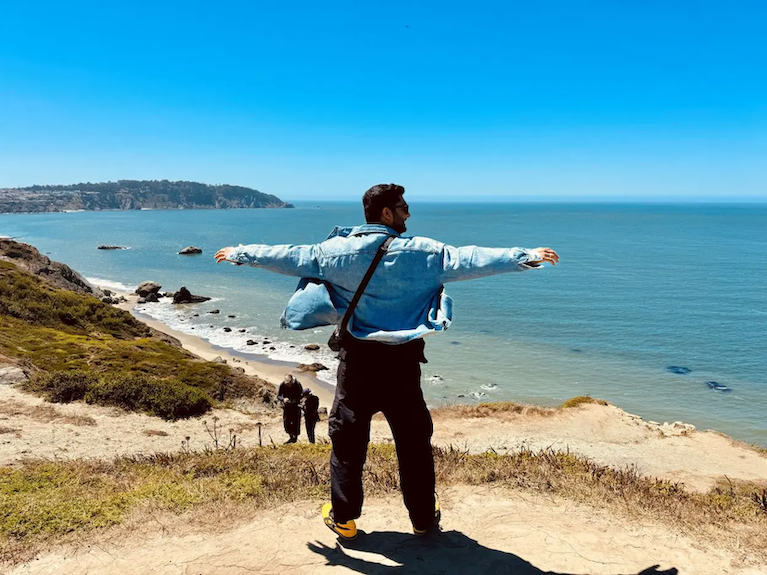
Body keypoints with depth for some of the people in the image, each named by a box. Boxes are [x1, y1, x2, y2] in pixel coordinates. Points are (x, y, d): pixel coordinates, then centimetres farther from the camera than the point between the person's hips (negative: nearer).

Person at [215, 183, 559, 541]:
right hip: (402, 360, -1)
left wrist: (240, 254, 19)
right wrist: (526, 257, -4)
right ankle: (424, 518, 26)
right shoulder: (420, 253, -9)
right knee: (413, 440, 13)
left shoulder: (338, 251, -4)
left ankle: (343, 519, 24)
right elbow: (468, 260, -10)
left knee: (347, 438, 14)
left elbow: (289, 257, 4)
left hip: (357, 357, 1)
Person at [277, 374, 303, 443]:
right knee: (286, 422, 4)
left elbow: (301, 395, -9)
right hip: (286, 406, 2)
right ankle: (291, 437, 23)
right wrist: (283, 399, -30)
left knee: (296, 422, 1)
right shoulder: (282, 385, -17)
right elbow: (278, 396, -9)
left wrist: (296, 400, -28)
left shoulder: (297, 384, -20)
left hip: (296, 406, -2)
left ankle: (295, 438, 17)